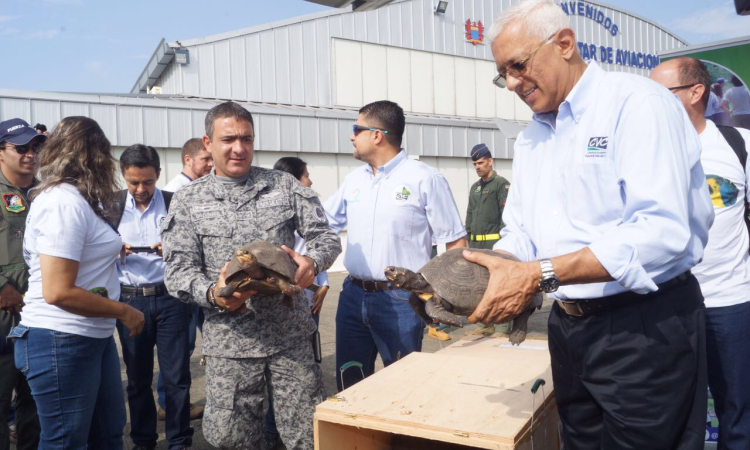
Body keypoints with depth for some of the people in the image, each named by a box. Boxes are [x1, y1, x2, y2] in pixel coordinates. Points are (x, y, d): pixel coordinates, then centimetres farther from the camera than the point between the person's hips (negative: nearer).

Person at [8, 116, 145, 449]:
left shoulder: (77, 199, 11)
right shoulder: (65, 202, -19)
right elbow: (58, 292, -22)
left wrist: (115, 248, 27)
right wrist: (124, 312, -14)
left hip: (94, 337, 9)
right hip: (62, 342, -9)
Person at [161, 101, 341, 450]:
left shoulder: (284, 186, 7)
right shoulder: (187, 201, 4)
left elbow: (325, 236, 6)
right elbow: (178, 270, -1)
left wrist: (313, 261, -18)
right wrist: (212, 294, -21)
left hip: (290, 333, 1)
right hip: (229, 340, 0)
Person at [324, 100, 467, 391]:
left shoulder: (425, 179, -9)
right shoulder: (354, 179, 8)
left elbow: (456, 241, -7)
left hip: (400, 301, -5)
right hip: (352, 296, 6)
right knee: (349, 384, 15)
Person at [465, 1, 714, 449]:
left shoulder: (637, 102, -13)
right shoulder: (531, 137, 11)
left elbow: (663, 232, -25)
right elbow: (519, 236, 10)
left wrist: (540, 275, -28)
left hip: (645, 328, -7)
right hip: (568, 325, 7)